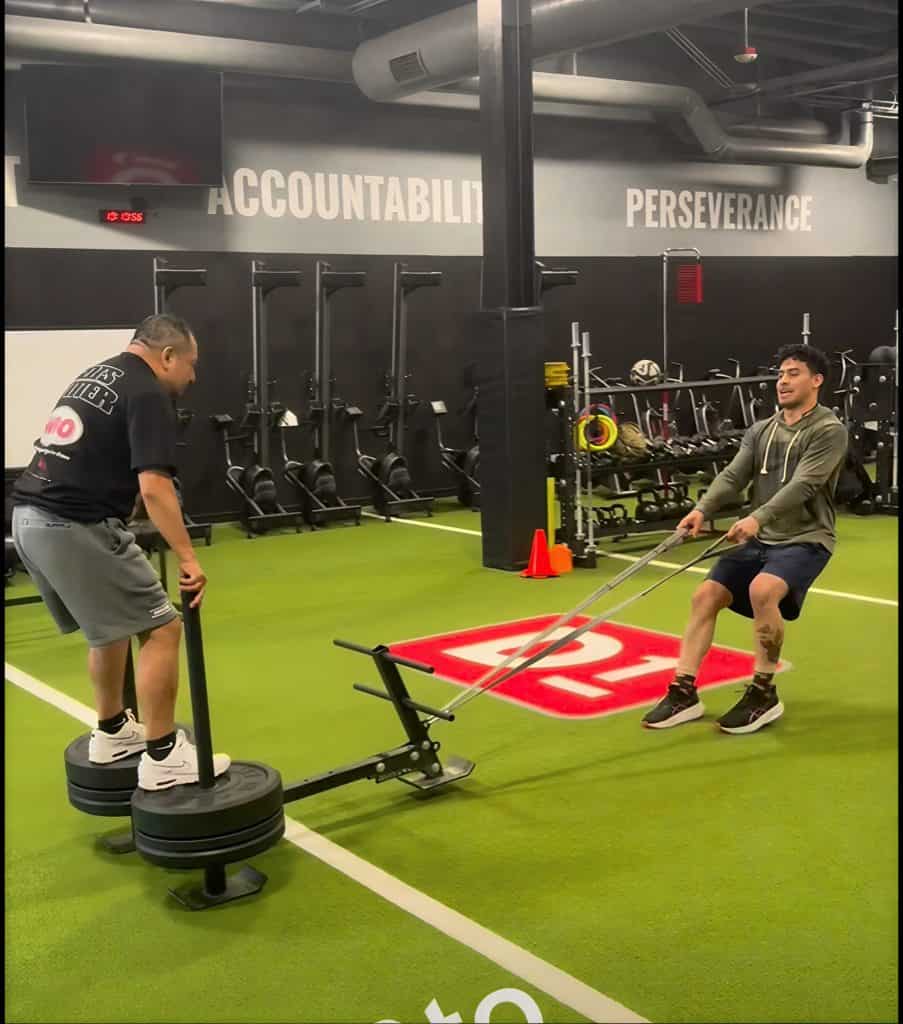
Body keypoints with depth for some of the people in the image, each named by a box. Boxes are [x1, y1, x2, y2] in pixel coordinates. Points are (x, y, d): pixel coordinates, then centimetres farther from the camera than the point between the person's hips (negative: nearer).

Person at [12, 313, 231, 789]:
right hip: (74, 527, -10)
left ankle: (112, 733, 36)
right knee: (160, 628, -3)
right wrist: (188, 559, -20)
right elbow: (154, 487, -20)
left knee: (110, 624, 25)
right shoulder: (147, 394, -9)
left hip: (30, 517, 10)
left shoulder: (96, 375, 21)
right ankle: (162, 758, 1)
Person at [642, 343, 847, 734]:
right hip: (759, 539, 7)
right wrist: (702, 510, -20)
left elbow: (802, 485, -22)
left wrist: (757, 517, -37)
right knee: (705, 595, -8)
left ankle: (764, 694, -16)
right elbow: (733, 475, -1)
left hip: (805, 539, -6)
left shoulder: (829, 431, -9)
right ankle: (684, 693, -2)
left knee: (762, 590, -32)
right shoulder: (760, 431, 11)